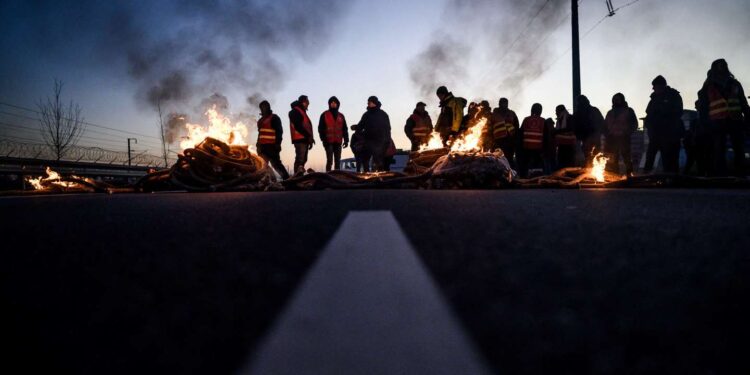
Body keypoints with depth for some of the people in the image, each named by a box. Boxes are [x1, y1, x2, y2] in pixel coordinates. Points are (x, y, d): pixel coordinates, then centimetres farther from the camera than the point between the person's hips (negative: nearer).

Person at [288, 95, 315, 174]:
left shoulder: (303, 112, 27)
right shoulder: (295, 111, -4)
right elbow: (298, 126, -15)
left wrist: (310, 138, 14)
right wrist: (309, 136, -16)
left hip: (304, 139, 10)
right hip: (300, 139, -10)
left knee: (303, 159, 7)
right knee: (300, 159, -17)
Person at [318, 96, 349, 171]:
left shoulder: (341, 116, 15)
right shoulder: (324, 115, 4)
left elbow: (345, 129, 15)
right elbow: (321, 128, -1)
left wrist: (346, 140, 8)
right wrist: (323, 139, -10)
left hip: (338, 142, 4)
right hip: (329, 142, -4)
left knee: (337, 161, 6)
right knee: (329, 160, -10)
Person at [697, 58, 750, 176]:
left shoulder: (734, 83, 18)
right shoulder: (708, 86, 8)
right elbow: (703, 106, 4)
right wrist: (705, 122, -5)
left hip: (736, 121, 3)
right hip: (718, 123, -3)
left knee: (739, 151, 2)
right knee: (719, 152, -5)